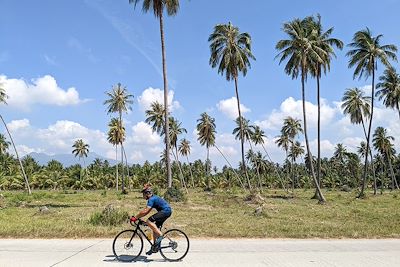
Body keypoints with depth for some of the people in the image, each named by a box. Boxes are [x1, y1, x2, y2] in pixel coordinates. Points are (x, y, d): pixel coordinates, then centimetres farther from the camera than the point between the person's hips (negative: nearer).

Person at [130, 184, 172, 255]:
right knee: (155, 228, 12)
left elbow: (145, 211, -22)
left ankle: (160, 235, -12)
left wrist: (135, 217, -15)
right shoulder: (153, 198, 17)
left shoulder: (152, 199, -14)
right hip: (167, 211, 11)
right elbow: (146, 211, 21)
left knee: (149, 221, -18)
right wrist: (137, 216, 14)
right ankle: (155, 246, 19)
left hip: (165, 211, -11)